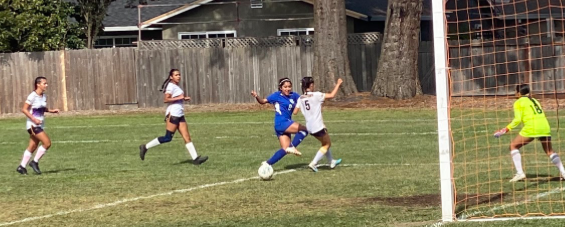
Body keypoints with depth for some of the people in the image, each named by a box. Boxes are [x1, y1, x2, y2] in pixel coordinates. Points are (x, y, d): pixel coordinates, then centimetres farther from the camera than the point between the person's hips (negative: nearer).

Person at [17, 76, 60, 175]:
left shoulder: (44, 96, 8)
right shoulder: (32, 96, -15)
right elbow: (24, 109, -15)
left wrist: (52, 111, 7)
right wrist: (34, 119, -22)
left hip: (40, 125, 8)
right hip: (33, 125, -8)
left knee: (32, 147, 10)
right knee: (47, 143, -15)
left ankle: (22, 167, 19)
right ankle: (35, 162, -2)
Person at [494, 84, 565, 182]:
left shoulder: (519, 102, 6)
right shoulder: (534, 100, 24)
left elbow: (517, 119, -5)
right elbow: (541, 115, 17)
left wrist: (507, 129, -1)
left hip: (531, 128, -6)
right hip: (545, 126, 6)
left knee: (513, 146, 8)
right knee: (549, 151, 21)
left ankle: (520, 173, -3)